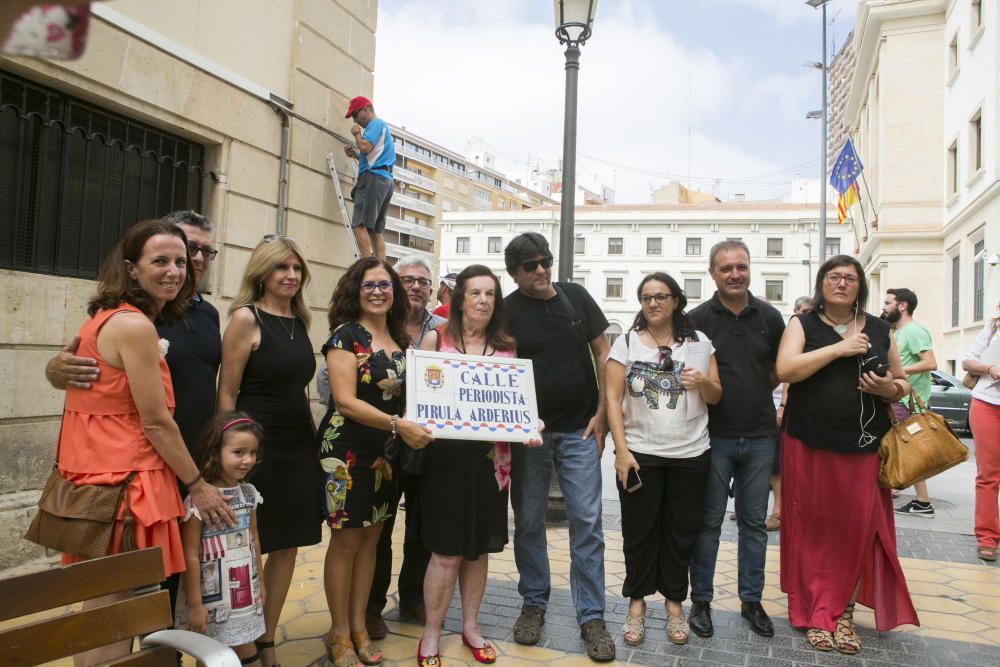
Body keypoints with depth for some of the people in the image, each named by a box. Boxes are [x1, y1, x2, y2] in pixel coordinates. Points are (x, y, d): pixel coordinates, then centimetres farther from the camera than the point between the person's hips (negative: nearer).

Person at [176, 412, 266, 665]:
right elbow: (191, 555, -17)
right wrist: (194, 604, -14)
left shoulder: (249, 493, 1)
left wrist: (259, 582, 16)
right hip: (212, 600, -5)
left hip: (245, 595, 5)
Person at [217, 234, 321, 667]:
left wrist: (312, 441, 14)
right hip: (258, 447, -6)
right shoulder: (246, 318, -9)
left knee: (287, 546, 12)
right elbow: (226, 394, -10)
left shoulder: (299, 321, 10)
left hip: (298, 448, 7)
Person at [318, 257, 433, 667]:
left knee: (371, 537, 13)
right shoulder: (346, 335, -9)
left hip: (386, 452, 6)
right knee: (346, 539, 2)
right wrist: (398, 424, -26)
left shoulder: (401, 339, 10)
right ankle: (339, 633, 19)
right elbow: (345, 401, -18)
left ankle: (358, 627, 27)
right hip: (347, 450, -6)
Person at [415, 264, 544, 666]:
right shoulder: (435, 339, 1)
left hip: (490, 457, 3)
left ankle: (470, 626, 31)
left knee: (478, 548, 13)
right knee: (447, 552, 1)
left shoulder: (506, 347, 8)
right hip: (446, 454, -3)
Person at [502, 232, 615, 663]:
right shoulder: (507, 311, -3)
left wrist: (602, 412, 0)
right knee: (528, 522, 9)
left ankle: (591, 616, 13)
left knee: (587, 523, 2)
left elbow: (603, 353, 6)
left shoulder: (575, 296, 2)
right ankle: (534, 603, 27)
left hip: (580, 431, 1)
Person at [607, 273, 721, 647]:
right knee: (639, 531, 7)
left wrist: (703, 383, -14)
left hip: (690, 455, 2)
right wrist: (621, 451, -10)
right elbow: (612, 398, -3)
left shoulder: (699, 343, 5)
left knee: (681, 532, 10)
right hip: (639, 454, -1)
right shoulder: (627, 342, 1)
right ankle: (637, 602, 23)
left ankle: (674, 602, 26)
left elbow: (716, 397, 10)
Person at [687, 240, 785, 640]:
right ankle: (701, 601, 18)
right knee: (708, 522, 6)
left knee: (754, 523, 12)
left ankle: (752, 600, 25)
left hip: (759, 436, 3)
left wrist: (754, 396, 6)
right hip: (714, 437, -2)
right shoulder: (698, 320, -3)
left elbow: (780, 370, 16)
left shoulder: (770, 317, 5)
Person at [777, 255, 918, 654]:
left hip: (863, 448, 3)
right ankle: (815, 612, 16)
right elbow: (785, 370, -14)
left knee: (857, 530, 3)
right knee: (814, 529, 3)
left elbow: (902, 384, 18)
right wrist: (839, 348, -16)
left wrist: (889, 388, -6)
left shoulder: (879, 329, 12)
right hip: (809, 446, -2)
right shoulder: (803, 324, 3)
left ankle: (843, 610, 19)